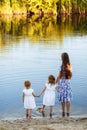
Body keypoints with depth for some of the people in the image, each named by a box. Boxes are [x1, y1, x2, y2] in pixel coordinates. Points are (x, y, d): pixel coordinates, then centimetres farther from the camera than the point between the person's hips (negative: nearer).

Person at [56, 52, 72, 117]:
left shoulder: (62, 66, -18)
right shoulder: (70, 65, -1)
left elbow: (59, 76, -15)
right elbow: (71, 75, 7)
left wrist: (55, 83, -4)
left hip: (62, 82, -5)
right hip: (68, 82, 5)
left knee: (63, 98, 6)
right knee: (68, 98, 10)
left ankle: (63, 112, 14)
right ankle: (68, 112, 12)